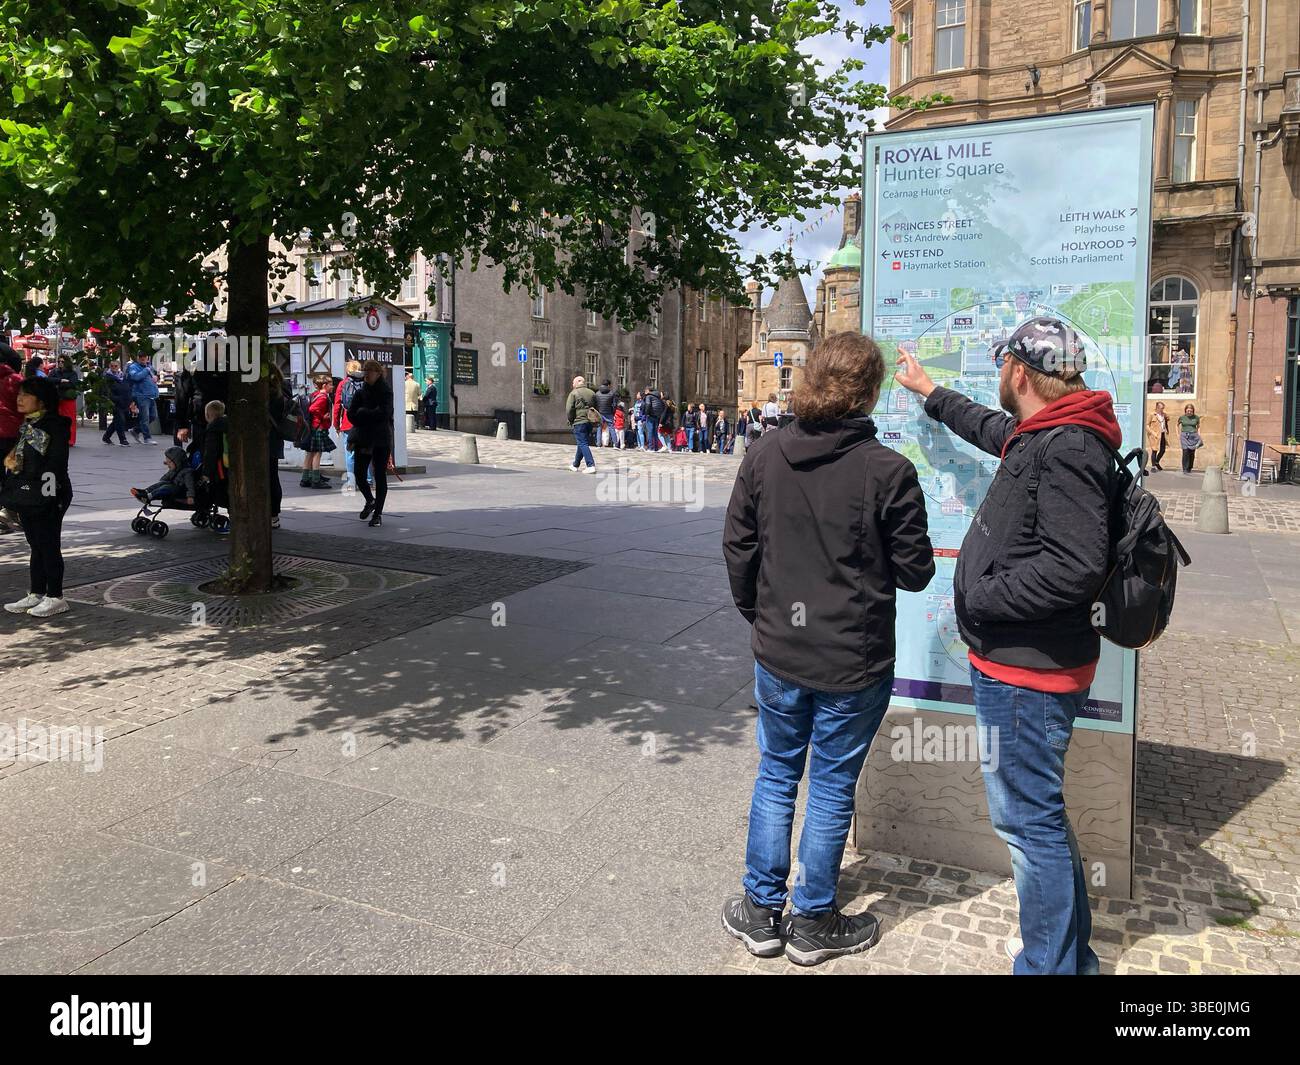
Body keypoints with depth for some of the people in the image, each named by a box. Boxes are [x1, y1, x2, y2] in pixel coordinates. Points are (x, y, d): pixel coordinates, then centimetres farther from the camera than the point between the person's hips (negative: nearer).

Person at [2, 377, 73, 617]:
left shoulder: (54, 426, -13)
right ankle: (35, 594, 23)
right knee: (36, 546, 15)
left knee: (49, 547, -1)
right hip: (26, 496, 8)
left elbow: (55, 464, -18)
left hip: (46, 498, -8)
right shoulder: (24, 425, 13)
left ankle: (55, 597, 7)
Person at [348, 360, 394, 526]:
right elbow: (351, 414, 0)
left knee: (380, 477, 1)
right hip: (362, 440, 3)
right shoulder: (360, 392, 8)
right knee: (359, 475, 2)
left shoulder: (386, 392, -2)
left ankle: (378, 513, 9)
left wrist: (363, 413, -8)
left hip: (381, 441, -3)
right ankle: (370, 501, 31)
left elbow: (384, 413, -16)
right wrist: (372, 415, -10)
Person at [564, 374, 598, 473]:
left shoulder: (574, 393, -7)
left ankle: (591, 466, -16)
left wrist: (570, 420, 1)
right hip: (590, 421, 7)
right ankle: (575, 465, 29)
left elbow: (569, 409, -12)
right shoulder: (592, 393, 12)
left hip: (579, 422, -7)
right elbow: (597, 408, 17)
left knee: (583, 444, -6)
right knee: (582, 443, 16)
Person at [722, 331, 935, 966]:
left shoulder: (763, 456, -6)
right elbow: (915, 572, -9)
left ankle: (762, 912, 31)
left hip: (778, 654, 3)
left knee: (775, 776, 19)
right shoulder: (888, 471, -17)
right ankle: (812, 924, 29)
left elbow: (737, 548, 1)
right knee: (831, 788, 13)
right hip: (854, 663, -3)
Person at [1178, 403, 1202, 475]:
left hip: (1193, 436, 1)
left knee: (1192, 453, 0)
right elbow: (1178, 425, 16)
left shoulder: (1196, 417, 4)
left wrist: (1199, 436, 7)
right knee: (1185, 452, -10)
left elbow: (1198, 427, 15)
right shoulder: (1182, 417, 2)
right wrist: (1178, 435, 10)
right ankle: (1185, 469, -6)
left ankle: (1190, 468, 12)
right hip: (1184, 436, -1)